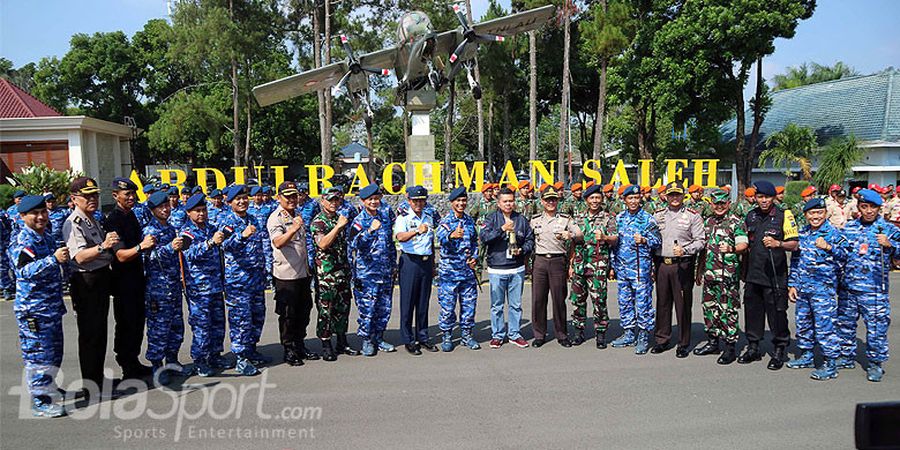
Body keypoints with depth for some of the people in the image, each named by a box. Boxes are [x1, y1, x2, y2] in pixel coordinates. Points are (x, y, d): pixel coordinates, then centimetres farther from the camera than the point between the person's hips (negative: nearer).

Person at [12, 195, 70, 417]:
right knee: (38, 355, -4)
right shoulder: (23, 241, -14)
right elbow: (26, 270, -29)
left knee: (54, 353, 18)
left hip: (52, 306, 9)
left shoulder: (46, 238, 13)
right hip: (33, 308, -9)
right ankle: (41, 402, 3)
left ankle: (48, 388, 34)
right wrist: (54, 259, -39)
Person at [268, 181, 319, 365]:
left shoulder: (297, 216, 13)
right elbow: (278, 242, -30)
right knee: (287, 314, 1)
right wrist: (294, 228, -45)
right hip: (286, 275, -8)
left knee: (303, 311, 14)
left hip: (303, 273, 8)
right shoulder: (276, 218, -12)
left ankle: (300, 345, 27)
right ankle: (289, 350, 12)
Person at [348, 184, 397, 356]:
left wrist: (393, 265, 17)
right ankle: (366, 340, 11)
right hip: (366, 272, -5)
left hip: (386, 271, 5)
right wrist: (370, 230, -38)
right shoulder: (358, 221, -6)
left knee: (384, 308, 9)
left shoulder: (386, 215, 8)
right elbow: (355, 244, -24)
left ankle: (378, 338, 23)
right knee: (367, 308, -3)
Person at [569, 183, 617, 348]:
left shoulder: (608, 218, 3)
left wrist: (604, 237, -28)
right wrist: (571, 265, 13)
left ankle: (600, 333, 6)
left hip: (598, 265, -4)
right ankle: (579, 332, 18)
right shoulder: (580, 220, 15)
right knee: (577, 299, 6)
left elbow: (615, 240, -6)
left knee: (599, 300, -4)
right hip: (579, 265, 4)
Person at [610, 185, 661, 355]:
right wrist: (613, 266, 13)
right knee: (624, 302, 11)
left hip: (641, 267, -5)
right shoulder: (619, 218, 11)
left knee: (643, 302, -2)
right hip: (622, 267, 5)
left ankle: (643, 337, 8)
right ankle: (629, 334, 22)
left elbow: (657, 241, -3)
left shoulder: (648, 219, -3)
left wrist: (644, 240, -23)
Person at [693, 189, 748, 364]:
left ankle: (730, 347, 2)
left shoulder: (736, 222, -4)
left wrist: (731, 249, -36)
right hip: (709, 273, 7)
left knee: (728, 310, -5)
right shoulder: (708, 222, 15)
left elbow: (743, 245, -14)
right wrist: (699, 271, 19)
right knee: (709, 308, 12)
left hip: (728, 274, -7)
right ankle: (713, 342, 23)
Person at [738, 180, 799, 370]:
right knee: (752, 310, 11)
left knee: (777, 312, 0)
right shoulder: (750, 216, 11)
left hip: (775, 275, -5)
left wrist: (778, 244, -25)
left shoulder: (784, 216, -4)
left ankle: (779, 351, 13)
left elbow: (794, 244, -7)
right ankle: (753, 348, 23)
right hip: (753, 274, 5)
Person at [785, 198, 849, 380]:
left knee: (825, 325, -6)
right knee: (803, 323, 15)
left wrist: (828, 247, -27)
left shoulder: (833, 233, -5)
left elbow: (846, 254, -14)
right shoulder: (802, 233, 11)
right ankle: (806, 355, 30)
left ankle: (830, 363, 3)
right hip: (801, 288, 6)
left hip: (823, 288, -6)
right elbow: (795, 260, 15)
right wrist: (792, 284, 13)